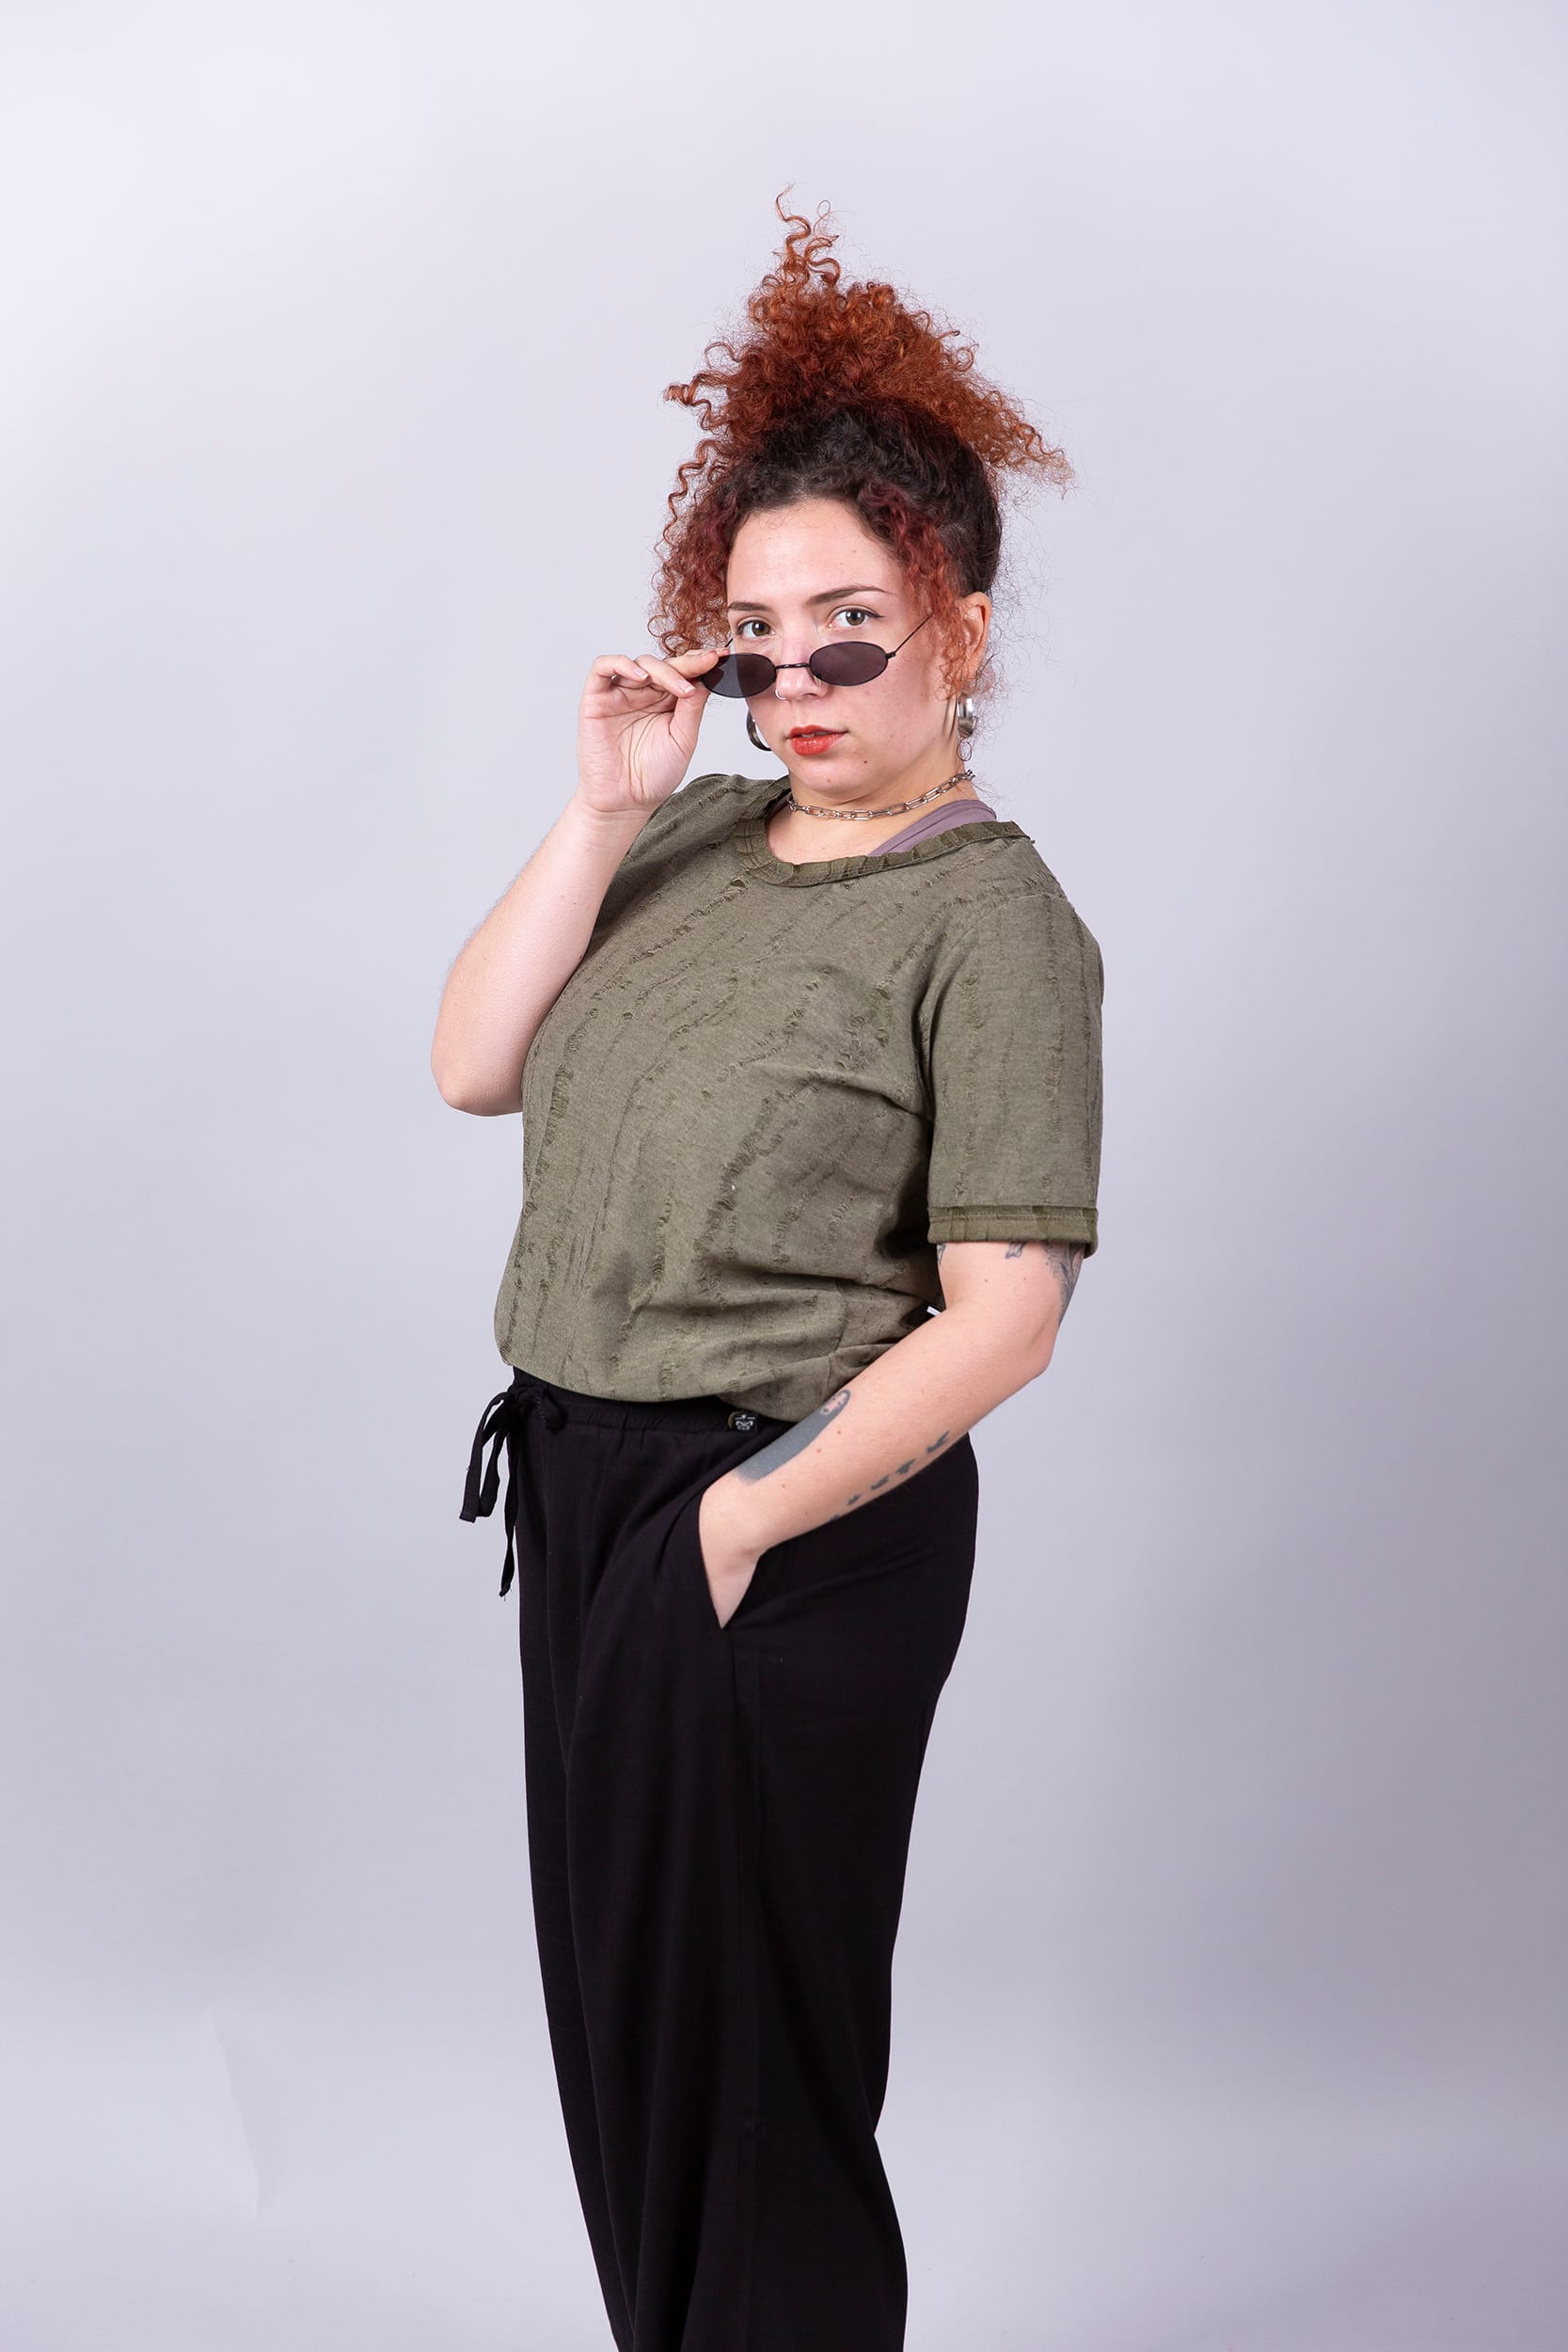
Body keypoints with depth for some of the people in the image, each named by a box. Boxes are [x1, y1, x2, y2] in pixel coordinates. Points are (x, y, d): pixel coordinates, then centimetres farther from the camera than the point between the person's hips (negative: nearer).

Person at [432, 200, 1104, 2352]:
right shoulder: (702, 835, 7)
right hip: (580, 1487, 7)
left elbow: (1003, 1316, -18)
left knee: (746, 2036, 8)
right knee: (614, 1995, 20)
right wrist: (604, 809, -6)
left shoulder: (994, 923, -14)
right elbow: (472, 1063, 1)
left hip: (794, 1538, -7)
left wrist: (747, 1512, -15)